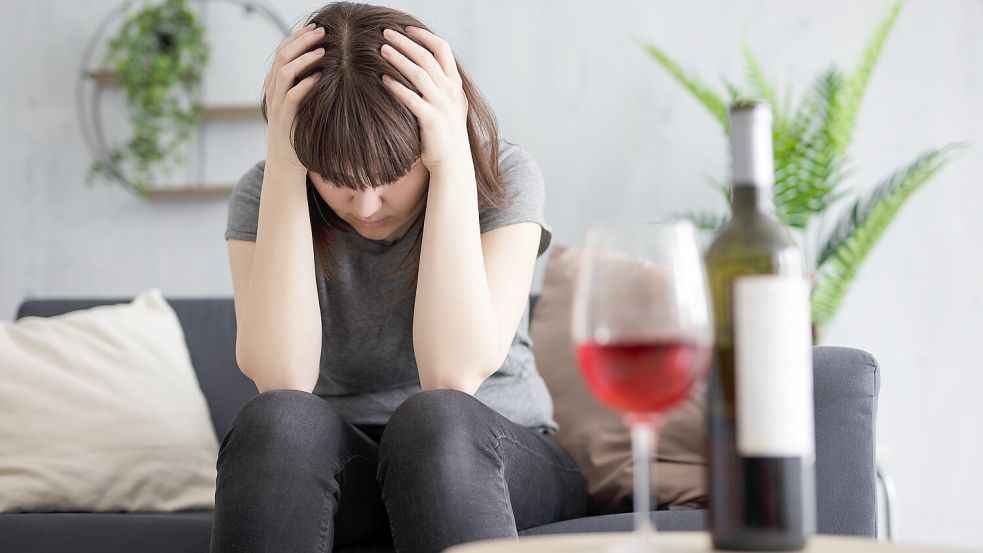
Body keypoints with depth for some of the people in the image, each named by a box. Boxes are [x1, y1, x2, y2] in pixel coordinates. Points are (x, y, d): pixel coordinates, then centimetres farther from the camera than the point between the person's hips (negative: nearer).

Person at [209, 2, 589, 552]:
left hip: (493, 460, 1)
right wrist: (284, 166, -26)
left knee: (431, 420, -33)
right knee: (279, 421, -33)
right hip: (336, 467, 0)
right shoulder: (265, 193, -8)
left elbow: (453, 373, -27)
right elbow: (282, 379, -25)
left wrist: (452, 163, -29)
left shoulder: (503, 176, -12)